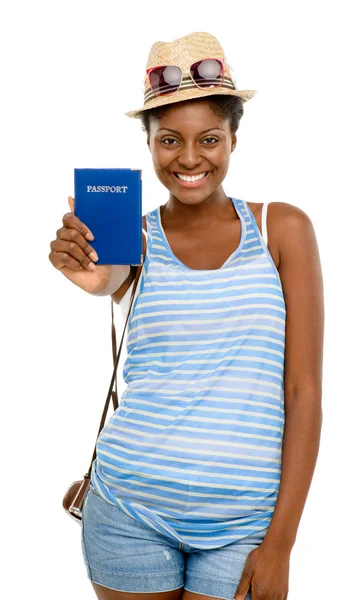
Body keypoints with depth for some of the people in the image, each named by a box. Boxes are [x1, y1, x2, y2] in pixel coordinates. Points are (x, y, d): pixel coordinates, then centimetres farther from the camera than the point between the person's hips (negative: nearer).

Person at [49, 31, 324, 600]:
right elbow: (106, 278, -23)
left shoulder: (283, 229, -1)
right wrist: (91, 273, -46)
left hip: (242, 523, 0)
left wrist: (281, 541, -7)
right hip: (130, 508, 1)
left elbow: (304, 392, -4)